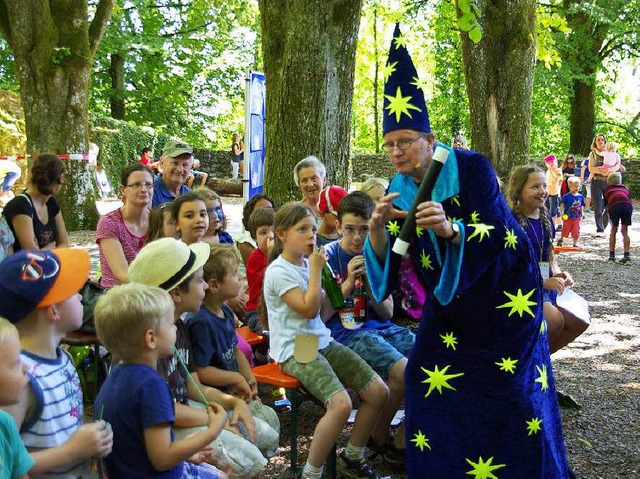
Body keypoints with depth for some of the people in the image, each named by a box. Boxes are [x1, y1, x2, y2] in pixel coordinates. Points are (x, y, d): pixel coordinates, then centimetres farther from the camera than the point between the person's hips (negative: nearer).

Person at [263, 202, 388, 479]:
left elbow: (324, 313, 12)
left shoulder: (309, 263, 10)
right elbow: (308, 309, -20)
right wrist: (316, 270, -13)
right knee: (341, 404, -28)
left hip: (322, 342, 8)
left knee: (378, 391, 0)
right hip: (295, 351, -8)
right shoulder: (278, 271, -12)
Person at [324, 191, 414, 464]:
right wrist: (348, 284, -16)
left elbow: (387, 313, 8)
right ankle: (379, 437, -1)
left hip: (380, 328, 6)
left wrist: (370, 283, -9)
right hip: (345, 332, -6)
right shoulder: (328, 257, -3)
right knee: (404, 371, -28)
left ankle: (403, 442, 1)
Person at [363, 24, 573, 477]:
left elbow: (496, 235, -27)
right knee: (428, 379, 1)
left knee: (512, 389, -3)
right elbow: (387, 260, -9)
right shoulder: (398, 189, -5)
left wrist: (449, 229, -46)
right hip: (448, 298, 5)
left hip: (502, 293, -5)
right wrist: (377, 229, -31)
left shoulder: (470, 168, -20)